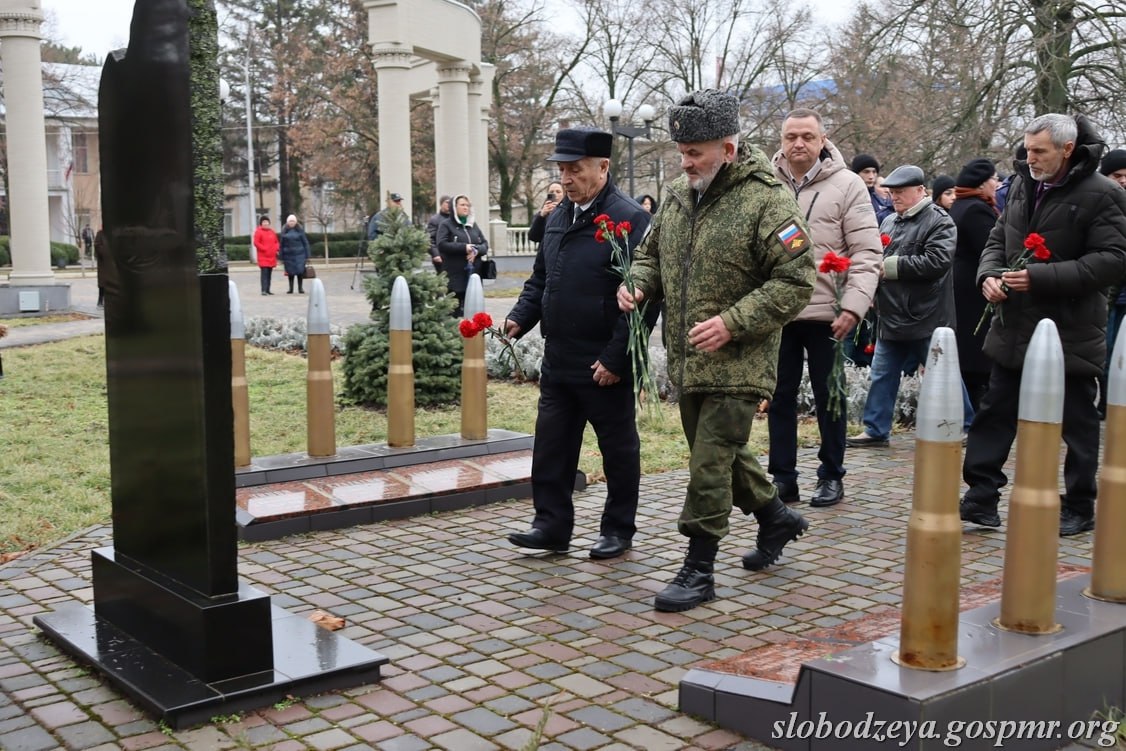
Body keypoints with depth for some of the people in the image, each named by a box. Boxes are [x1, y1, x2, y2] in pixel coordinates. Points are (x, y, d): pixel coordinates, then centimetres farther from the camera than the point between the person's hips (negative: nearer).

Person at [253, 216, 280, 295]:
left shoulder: (272, 231, 15)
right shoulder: (258, 232, -4)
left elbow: (276, 242, 21)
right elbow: (256, 243, -10)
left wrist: (276, 249, 3)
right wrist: (264, 249, -15)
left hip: (272, 257, 6)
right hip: (263, 257, -6)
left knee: (269, 273, 9)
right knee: (264, 273, -13)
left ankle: (268, 290, 15)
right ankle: (264, 290, -16)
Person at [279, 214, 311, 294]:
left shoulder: (300, 230, 1)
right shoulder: (284, 231, 4)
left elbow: (305, 243, 3)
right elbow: (282, 244, 6)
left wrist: (307, 255, -1)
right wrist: (282, 257, 3)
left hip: (299, 254, -1)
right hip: (288, 255, 1)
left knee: (300, 271, -5)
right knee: (290, 272, 6)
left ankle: (300, 288, 6)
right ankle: (291, 288, 15)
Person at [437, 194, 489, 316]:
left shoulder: (473, 225, 19)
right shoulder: (446, 225, 2)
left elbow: (485, 244, 14)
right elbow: (442, 245, -12)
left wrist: (476, 250, -8)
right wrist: (464, 247, -15)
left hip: (473, 273, 5)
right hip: (455, 274, -5)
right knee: (455, 306, -7)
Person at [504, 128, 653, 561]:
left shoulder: (629, 219, -13)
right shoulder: (558, 217, 12)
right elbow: (540, 278, 21)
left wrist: (616, 357, -20)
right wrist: (520, 317, 3)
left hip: (604, 366, -7)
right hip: (557, 360, 7)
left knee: (618, 450, 8)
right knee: (551, 447, 11)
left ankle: (618, 530, 21)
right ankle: (552, 525, 22)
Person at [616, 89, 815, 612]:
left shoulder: (767, 201, -15)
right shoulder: (676, 195, 8)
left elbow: (795, 281, -17)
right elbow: (653, 254, 22)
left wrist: (733, 322, -24)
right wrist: (639, 285, -1)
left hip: (737, 363, -8)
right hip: (686, 360, 8)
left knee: (710, 464, -6)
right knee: (721, 454, 20)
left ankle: (699, 570, 7)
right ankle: (776, 518, 43)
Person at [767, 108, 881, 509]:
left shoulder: (847, 185, -2)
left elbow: (866, 253, -5)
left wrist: (854, 306, -15)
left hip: (826, 313, -2)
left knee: (829, 397, 8)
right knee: (780, 396, 9)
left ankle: (831, 476, 21)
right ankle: (782, 477, 19)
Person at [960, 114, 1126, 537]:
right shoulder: (1023, 186, 9)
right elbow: (998, 239, 18)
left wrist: (1041, 277, -24)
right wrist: (989, 274, -4)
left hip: (1070, 333, -6)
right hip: (1014, 329, 6)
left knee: (1077, 423, 7)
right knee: (995, 414, 7)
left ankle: (1079, 508, 20)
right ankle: (981, 498, 13)